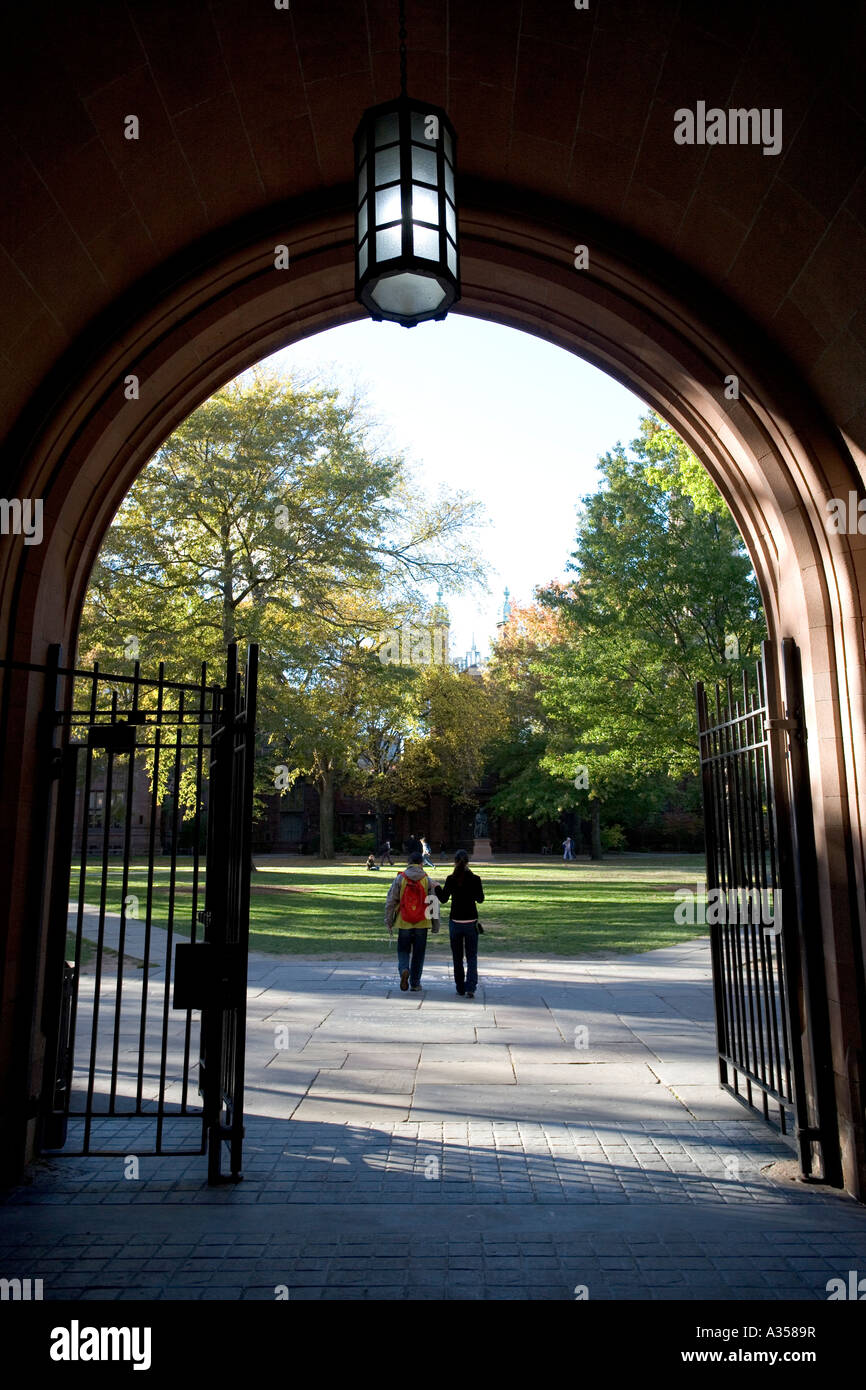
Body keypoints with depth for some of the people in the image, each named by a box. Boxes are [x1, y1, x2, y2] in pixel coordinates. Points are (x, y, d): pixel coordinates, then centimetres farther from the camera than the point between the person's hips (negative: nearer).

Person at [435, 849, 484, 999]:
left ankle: (460, 988, 20)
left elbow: (443, 898, 0)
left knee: (457, 957, 14)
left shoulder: (451, 879, -9)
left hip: (455, 922, 0)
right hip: (471, 922, 0)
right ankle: (470, 988, -8)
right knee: (472, 957, 7)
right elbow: (480, 899, 4)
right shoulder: (475, 879, -7)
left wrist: (437, 887, 17)